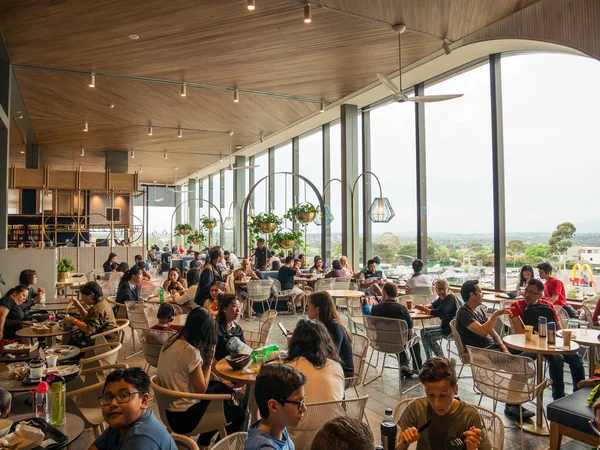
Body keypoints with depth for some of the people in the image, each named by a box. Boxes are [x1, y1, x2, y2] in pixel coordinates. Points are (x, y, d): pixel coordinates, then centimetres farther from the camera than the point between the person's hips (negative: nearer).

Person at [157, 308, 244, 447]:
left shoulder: (172, 340, -1)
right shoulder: (191, 351, -27)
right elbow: (201, 390, -18)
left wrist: (205, 360, -1)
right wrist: (209, 361, -11)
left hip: (169, 406, 8)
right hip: (183, 416, -8)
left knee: (221, 388, 25)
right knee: (238, 413, 8)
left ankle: (204, 441, 33)